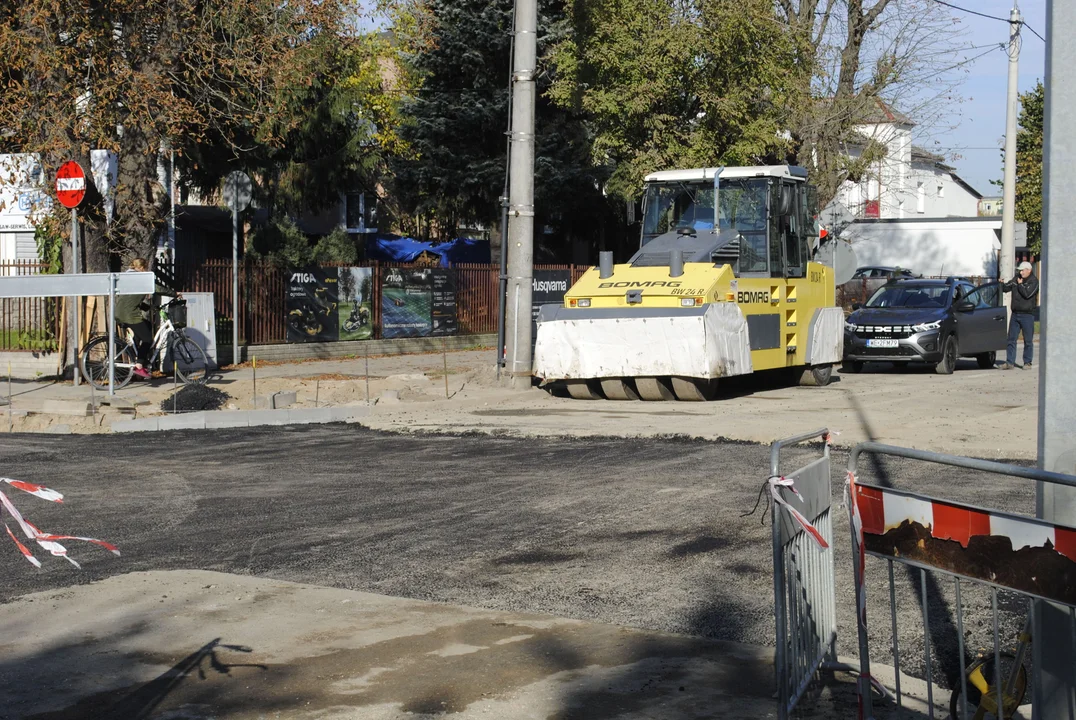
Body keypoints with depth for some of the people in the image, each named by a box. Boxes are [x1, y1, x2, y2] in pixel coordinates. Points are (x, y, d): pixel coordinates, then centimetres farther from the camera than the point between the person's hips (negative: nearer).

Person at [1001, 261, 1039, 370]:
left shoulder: (1034, 281, -8)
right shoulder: (1016, 279, 11)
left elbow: (1027, 294, -20)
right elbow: (1006, 288, 13)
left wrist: (1020, 284, -9)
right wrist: (1001, 284, -7)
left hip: (1027, 315, -6)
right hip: (1015, 314, 6)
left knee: (1028, 341, 3)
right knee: (1011, 339, 3)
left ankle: (1027, 362, 11)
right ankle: (1010, 363, 6)